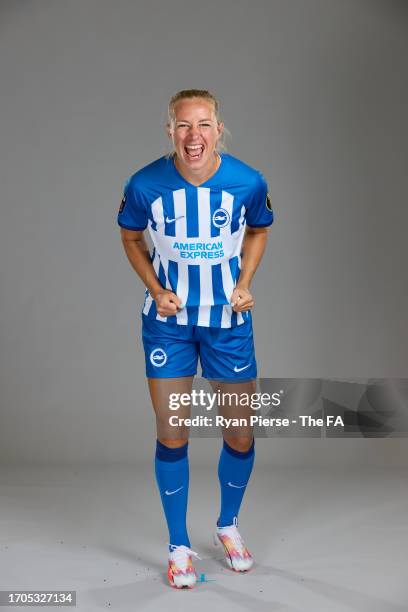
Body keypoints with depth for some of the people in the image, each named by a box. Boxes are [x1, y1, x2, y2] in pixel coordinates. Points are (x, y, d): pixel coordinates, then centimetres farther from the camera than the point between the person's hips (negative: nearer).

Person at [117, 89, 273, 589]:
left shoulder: (248, 183, -14)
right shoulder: (144, 185, -15)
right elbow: (131, 238, 4)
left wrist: (244, 283, -7)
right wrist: (155, 289, -10)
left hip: (228, 318, 1)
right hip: (169, 319, -1)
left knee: (241, 434, 9)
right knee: (171, 434, 3)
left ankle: (228, 525, 37)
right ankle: (179, 547, 22)